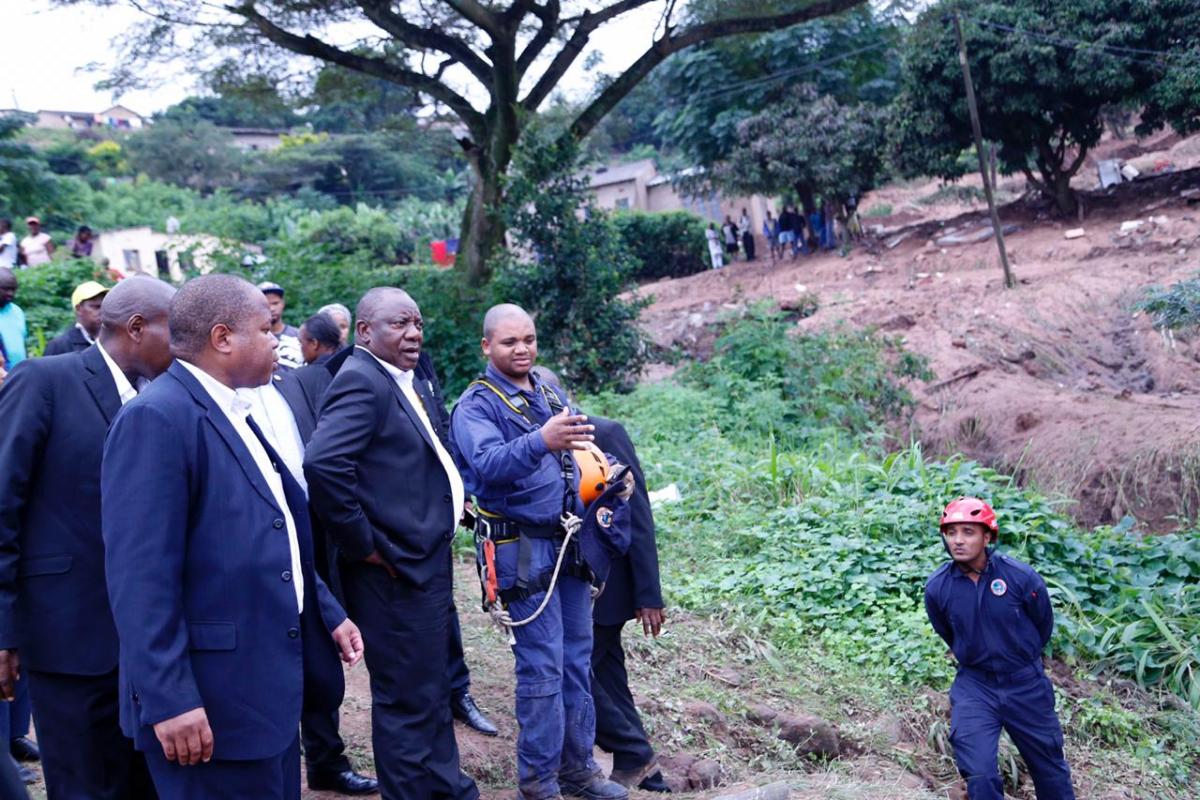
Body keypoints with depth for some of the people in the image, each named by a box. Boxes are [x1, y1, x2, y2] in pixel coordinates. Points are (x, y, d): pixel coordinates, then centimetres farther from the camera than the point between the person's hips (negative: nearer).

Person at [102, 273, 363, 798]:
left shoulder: (235, 415, 12)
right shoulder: (158, 417, -17)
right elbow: (141, 575, -24)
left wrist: (328, 614, 19)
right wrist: (169, 699, -26)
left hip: (268, 683, 9)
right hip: (212, 699, -9)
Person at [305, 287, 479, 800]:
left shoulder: (404, 384, 12)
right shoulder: (361, 380, -18)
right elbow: (323, 464, -31)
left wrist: (452, 503, 10)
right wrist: (364, 545, -22)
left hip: (425, 562, 10)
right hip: (395, 570, -10)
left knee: (432, 689, 22)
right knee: (408, 700, 3)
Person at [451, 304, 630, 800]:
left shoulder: (551, 394, 13)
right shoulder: (475, 406, -10)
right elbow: (487, 464, -29)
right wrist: (541, 442, -46)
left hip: (571, 543, 7)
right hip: (524, 549, -7)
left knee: (578, 660, 12)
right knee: (542, 668, -4)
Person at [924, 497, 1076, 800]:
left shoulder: (1021, 577, -18)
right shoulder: (936, 587, -13)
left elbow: (1044, 626, 3)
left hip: (1026, 684, 0)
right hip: (974, 686, 0)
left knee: (1049, 766, 16)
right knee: (979, 775, -10)